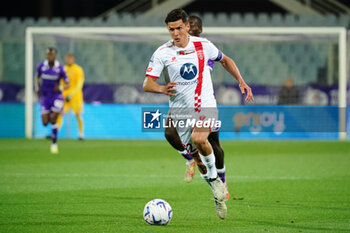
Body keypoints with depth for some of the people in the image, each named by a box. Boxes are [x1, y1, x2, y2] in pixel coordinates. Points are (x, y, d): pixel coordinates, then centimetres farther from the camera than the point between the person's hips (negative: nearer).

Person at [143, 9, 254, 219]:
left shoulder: (203, 45, -1)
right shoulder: (162, 53, -5)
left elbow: (225, 60, 18)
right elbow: (147, 84, -7)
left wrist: (241, 82, 8)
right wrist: (162, 89, -28)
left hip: (206, 106, -2)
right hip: (181, 111, 2)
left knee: (199, 139, -30)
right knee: (198, 159, 5)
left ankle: (215, 176, -6)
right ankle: (218, 194, 24)